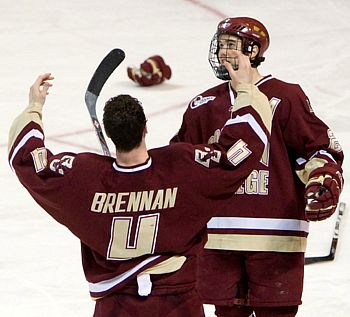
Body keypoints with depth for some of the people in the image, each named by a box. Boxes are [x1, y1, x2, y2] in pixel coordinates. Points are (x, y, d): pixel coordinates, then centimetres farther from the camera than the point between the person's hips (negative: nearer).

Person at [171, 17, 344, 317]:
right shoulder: (205, 105, 12)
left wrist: (323, 183, -19)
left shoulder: (286, 98, -4)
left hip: (275, 235, -5)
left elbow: (320, 147, -3)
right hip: (220, 234, 5)